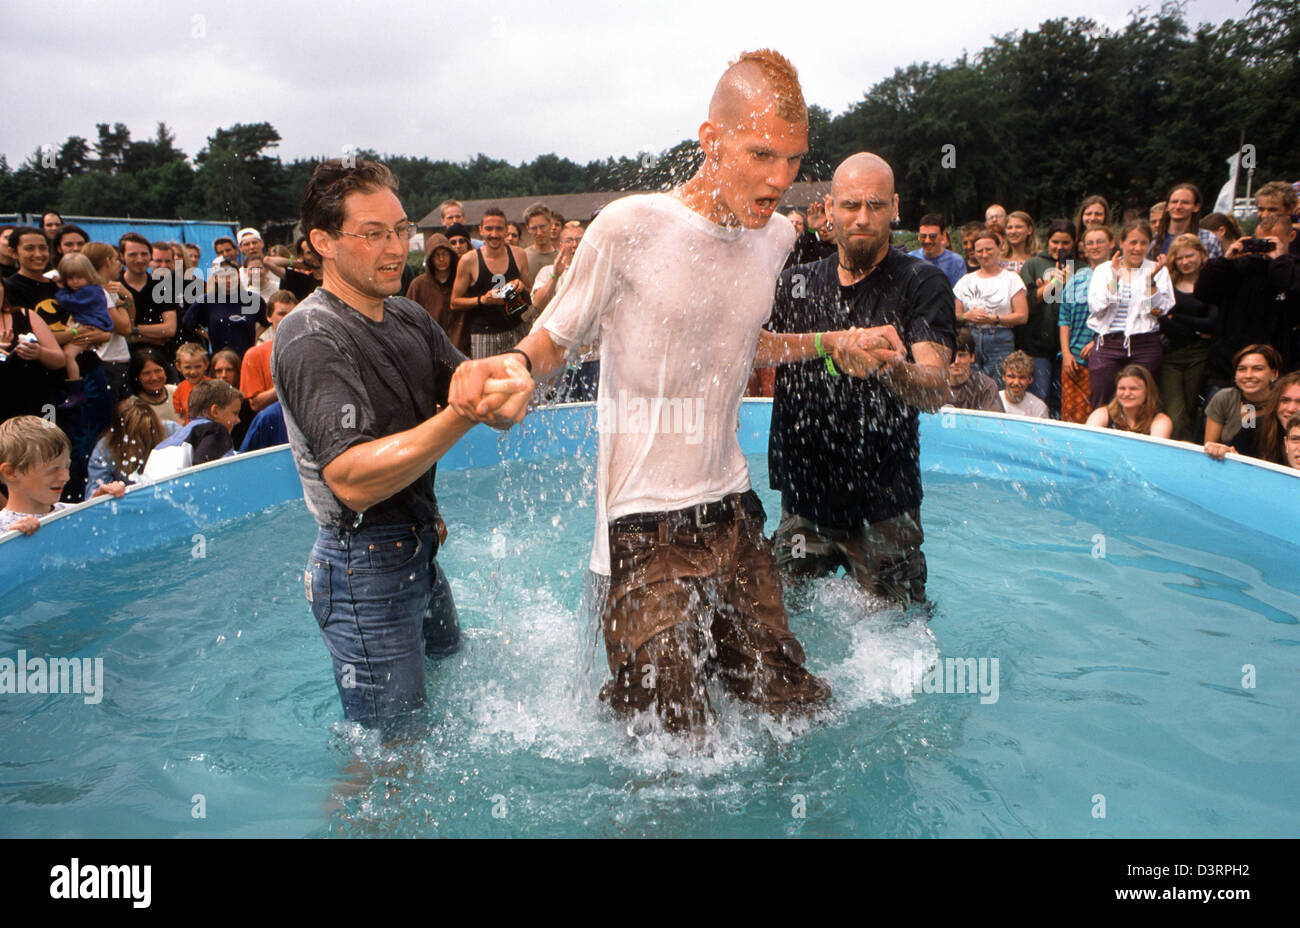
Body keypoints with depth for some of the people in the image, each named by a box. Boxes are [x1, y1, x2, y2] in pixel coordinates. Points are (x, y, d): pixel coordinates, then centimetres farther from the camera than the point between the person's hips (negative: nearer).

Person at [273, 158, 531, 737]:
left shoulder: (409, 318, 8)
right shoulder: (312, 338, -19)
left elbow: (472, 394, 3)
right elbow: (354, 481, -29)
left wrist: (505, 383, -21)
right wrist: (464, 414, -38)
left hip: (419, 552, 9)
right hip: (364, 568, -9)